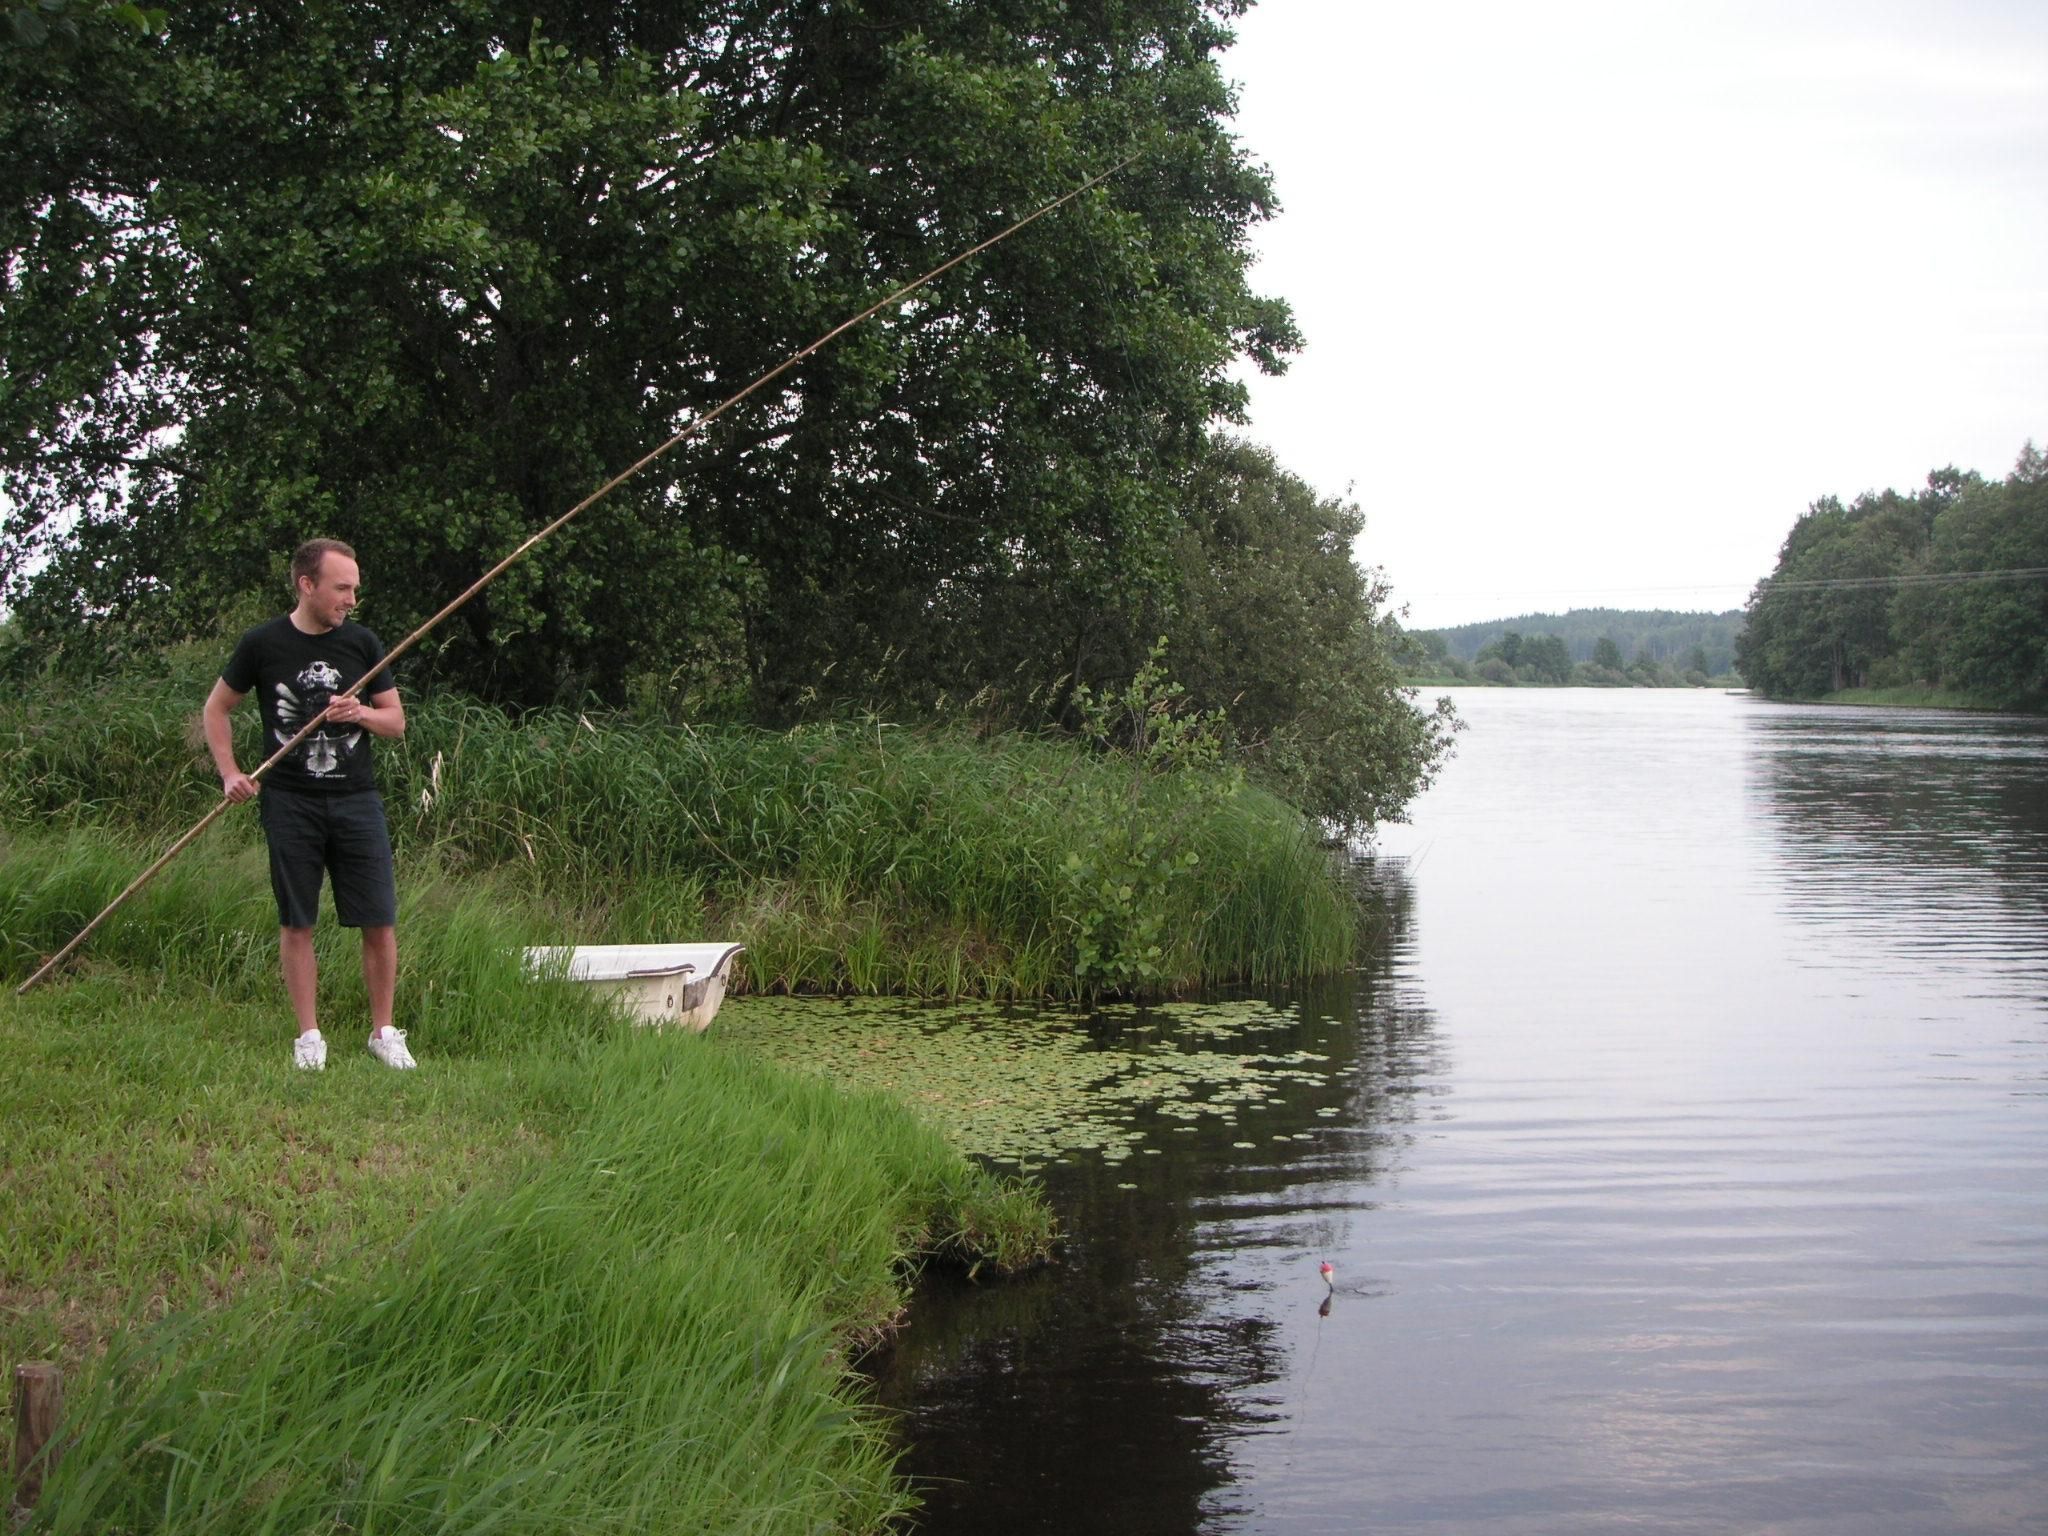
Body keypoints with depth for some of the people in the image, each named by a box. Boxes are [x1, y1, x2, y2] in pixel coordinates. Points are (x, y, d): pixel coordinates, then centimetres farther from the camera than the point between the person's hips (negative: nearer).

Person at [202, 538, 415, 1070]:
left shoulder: (363, 644, 5)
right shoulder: (263, 644, -1)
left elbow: (397, 723, 10)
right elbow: (215, 708, 11)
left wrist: (363, 713, -11)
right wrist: (230, 773, 0)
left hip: (356, 800, 2)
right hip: (290, 803, -1)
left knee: (380, 923, -1)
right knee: (296, 924, 4)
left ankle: (383, 1031, 12)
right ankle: (309, 1036, 14)